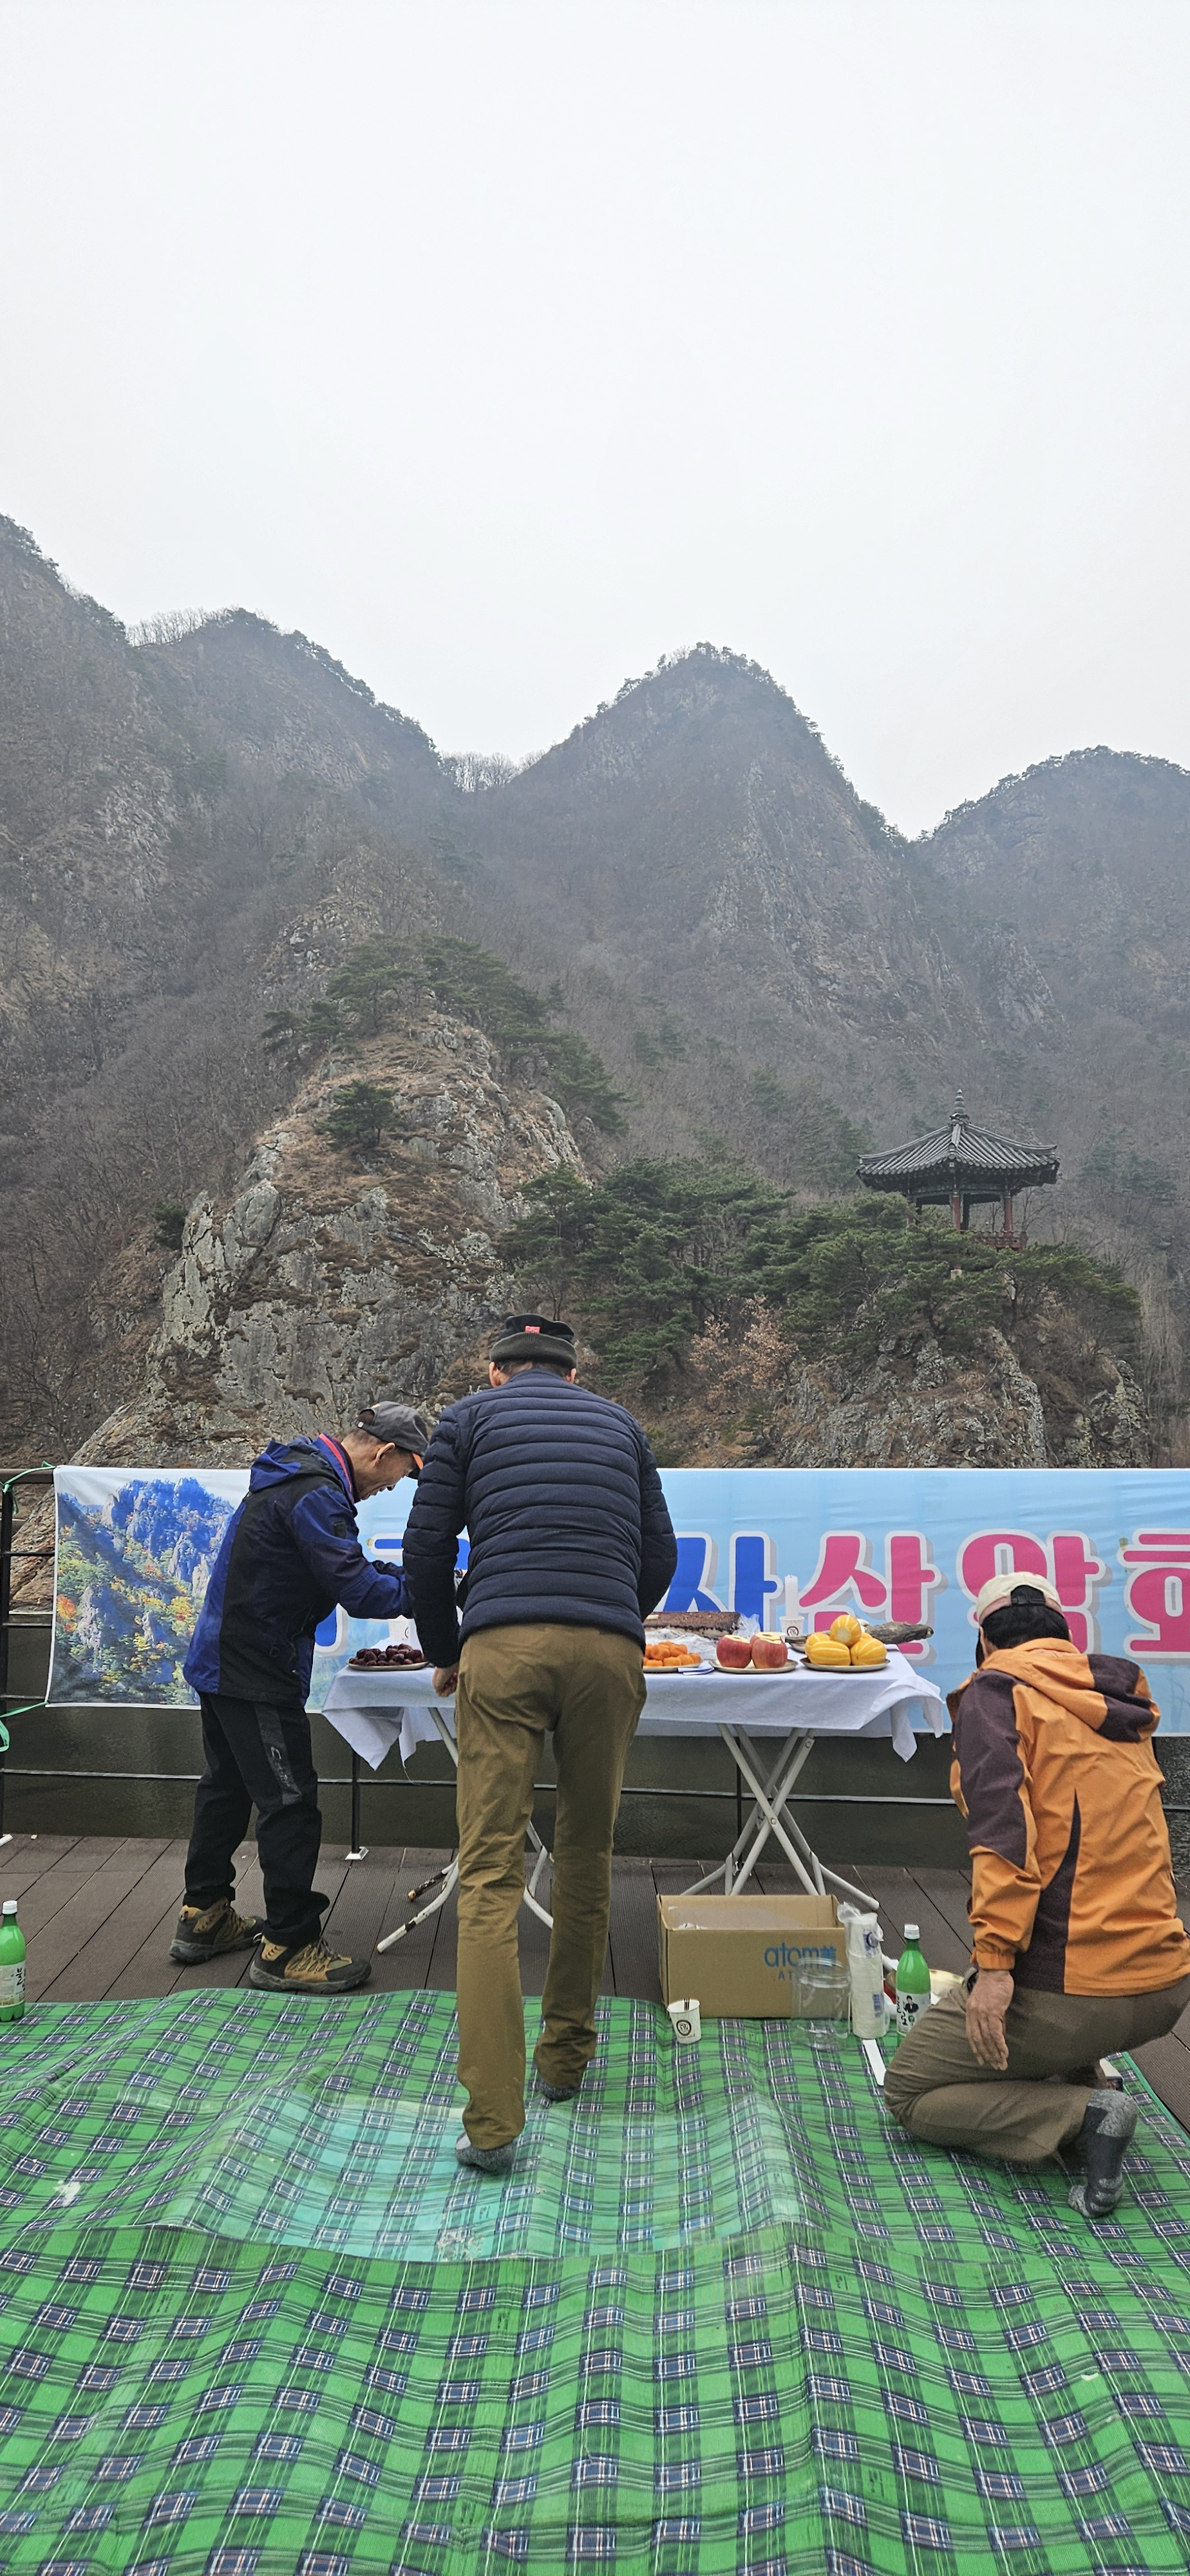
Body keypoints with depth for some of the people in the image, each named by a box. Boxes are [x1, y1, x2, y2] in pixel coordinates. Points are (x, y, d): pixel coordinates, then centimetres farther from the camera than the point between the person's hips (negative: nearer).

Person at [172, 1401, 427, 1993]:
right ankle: (287, 1947, 5)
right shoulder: (316, 1495, -24)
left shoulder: (298, 1472, 10)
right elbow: (358, 1590, -25)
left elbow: (340, 1565, 18)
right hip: (257, 1672, -11)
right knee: (290, 1801, -3)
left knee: (227, 1785, 21)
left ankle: (203, 1917, 35)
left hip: (221, 1657, 11)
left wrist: (387, 1575, 5)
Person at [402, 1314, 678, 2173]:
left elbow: (427, 1552, 12)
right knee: (587, 1859, 17)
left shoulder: (469, 1418, 17)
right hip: (610, 1648, 2)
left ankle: (492, 2121, -5)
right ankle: (568, 2059, 31)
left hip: (502, 1648, -2)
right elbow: (660, 1555, 20)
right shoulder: (620, 1424, 24)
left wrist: (446, 1654, 26)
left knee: (491, 1873, -1)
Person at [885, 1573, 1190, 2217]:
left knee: (908, 2093, 12)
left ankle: (1080, 2115, -7)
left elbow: (1003, 1827, -21)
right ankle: (1084, 2082, 12)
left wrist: (994, 1962, -21)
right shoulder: (1124, 1704, 15)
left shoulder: (995, 1691, -5)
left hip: (1068, 1990, -7)